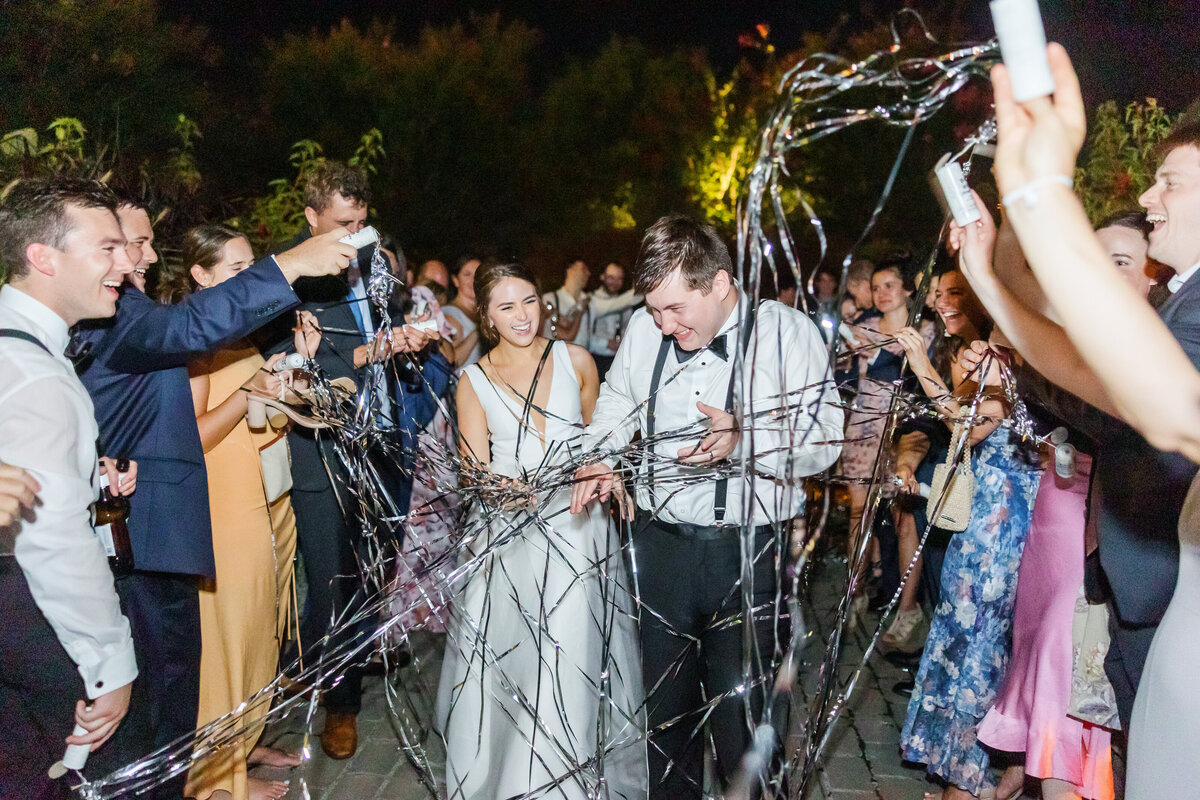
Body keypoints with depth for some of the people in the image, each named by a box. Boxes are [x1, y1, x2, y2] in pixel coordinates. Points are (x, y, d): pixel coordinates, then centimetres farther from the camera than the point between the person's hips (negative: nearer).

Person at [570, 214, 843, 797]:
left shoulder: (787, 332, -8)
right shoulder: (644, 328, 3)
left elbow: (823, 441, -11)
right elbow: (617, 400, 21)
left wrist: (743, 441, -26)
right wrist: (601, 455, 3)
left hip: (750, 551, -4)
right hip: (660, 544, 4)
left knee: (743, 716, 2)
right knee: (666, 704, 18)